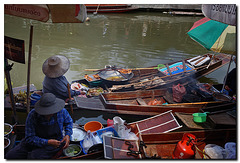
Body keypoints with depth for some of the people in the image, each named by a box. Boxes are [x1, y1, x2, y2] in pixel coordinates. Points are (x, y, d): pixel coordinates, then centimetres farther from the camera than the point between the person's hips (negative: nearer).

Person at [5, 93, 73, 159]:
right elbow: (29, 138, -16)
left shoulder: (61, 112, -18)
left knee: (33, 157, -27)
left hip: (55, 143, -2)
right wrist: (47, 142, -28)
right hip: (35, 141, 2)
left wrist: (67, 135, -12)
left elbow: (69, 122, 6)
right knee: (9, 156, -9)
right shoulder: (32, 115, -21)